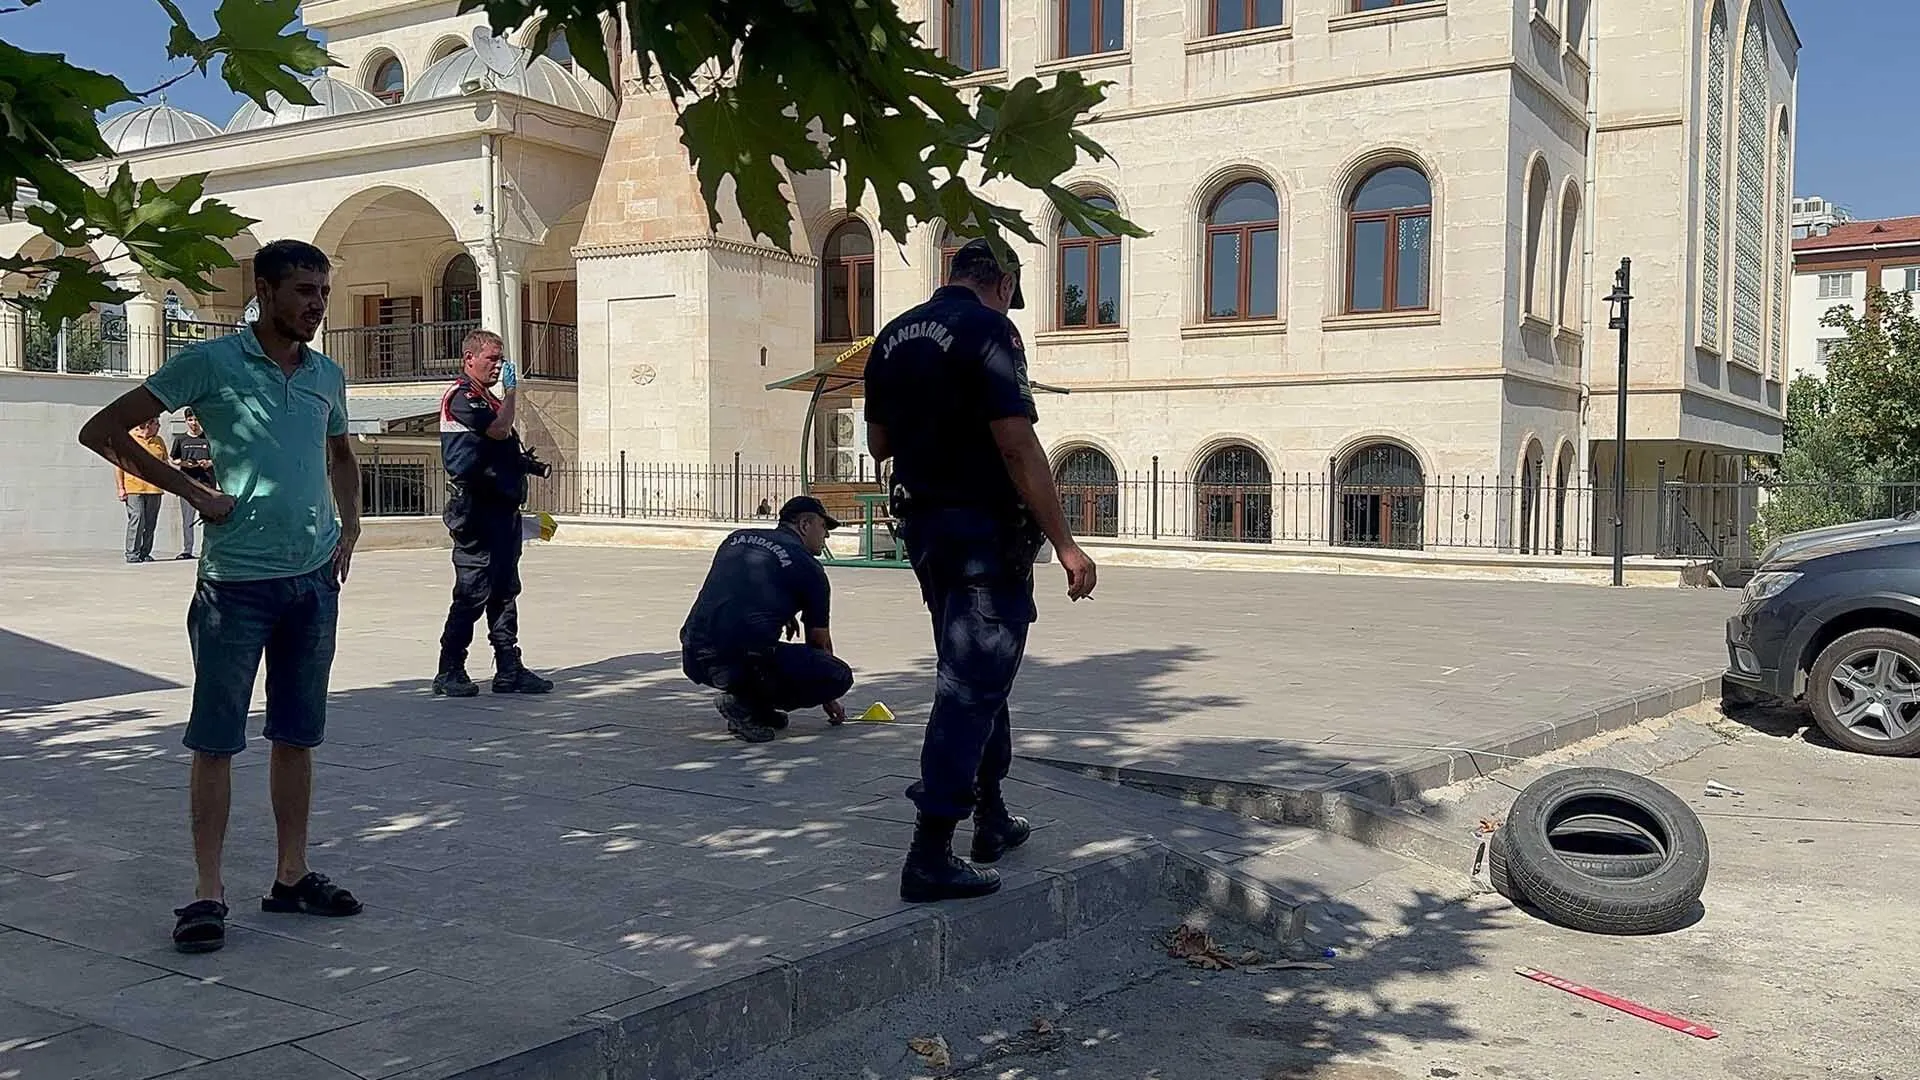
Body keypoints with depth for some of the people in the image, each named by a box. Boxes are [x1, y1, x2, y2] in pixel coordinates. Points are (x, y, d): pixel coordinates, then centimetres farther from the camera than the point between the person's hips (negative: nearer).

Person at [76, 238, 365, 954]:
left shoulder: (327, 376, 11)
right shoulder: (210, 364, -5)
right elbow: (102, 431, -4)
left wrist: (349, 527, 14)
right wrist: (192, 491, -8)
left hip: (315, 579, 5)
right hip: (236, 583, -5)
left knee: (296, 735, 11)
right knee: (216, 740, 1)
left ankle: (291, 877, 20)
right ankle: (207, 892, 9)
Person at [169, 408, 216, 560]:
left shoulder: (208, 438, 8)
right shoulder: (180, 439, 12)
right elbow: (172, 459, 16)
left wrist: (209, 463, -9)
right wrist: (183, 463, -4)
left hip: (206, 480, -1)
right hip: (187, 481, 1)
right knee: (187, 517, -2)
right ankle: (186, 550, -1)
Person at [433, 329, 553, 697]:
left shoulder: (488, 399, 22)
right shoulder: (461, 396, -8)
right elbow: (499, 429, -22)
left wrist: (524, 463, 15)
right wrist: (511, 390, -9)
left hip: (502, 508, 10)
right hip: (476, 512, -10)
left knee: (504, 591, 9)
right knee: (472, 592, -6)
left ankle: (509, 670, 13)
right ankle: (449, 673, 2)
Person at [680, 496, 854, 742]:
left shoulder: (736, 538, 21)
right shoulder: (808, 567, 6)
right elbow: (819, 641, 16)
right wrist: (827, 698, 30)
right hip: (744, 663, -7)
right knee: (841, 676, 2)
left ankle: (758, 709, 20)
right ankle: (745, 704, -3)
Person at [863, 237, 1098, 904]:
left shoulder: (892, 337, 10)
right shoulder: (988, 328, -13)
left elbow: (878, 443, 17)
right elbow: (1017, 444, -21)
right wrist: (1064, 544, -20)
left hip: (922, 524, 8)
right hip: (983, 528, -8)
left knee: (975, 672, 20)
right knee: (974, 684, -5)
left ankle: (992, 820, 30)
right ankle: (930, 857, -5)